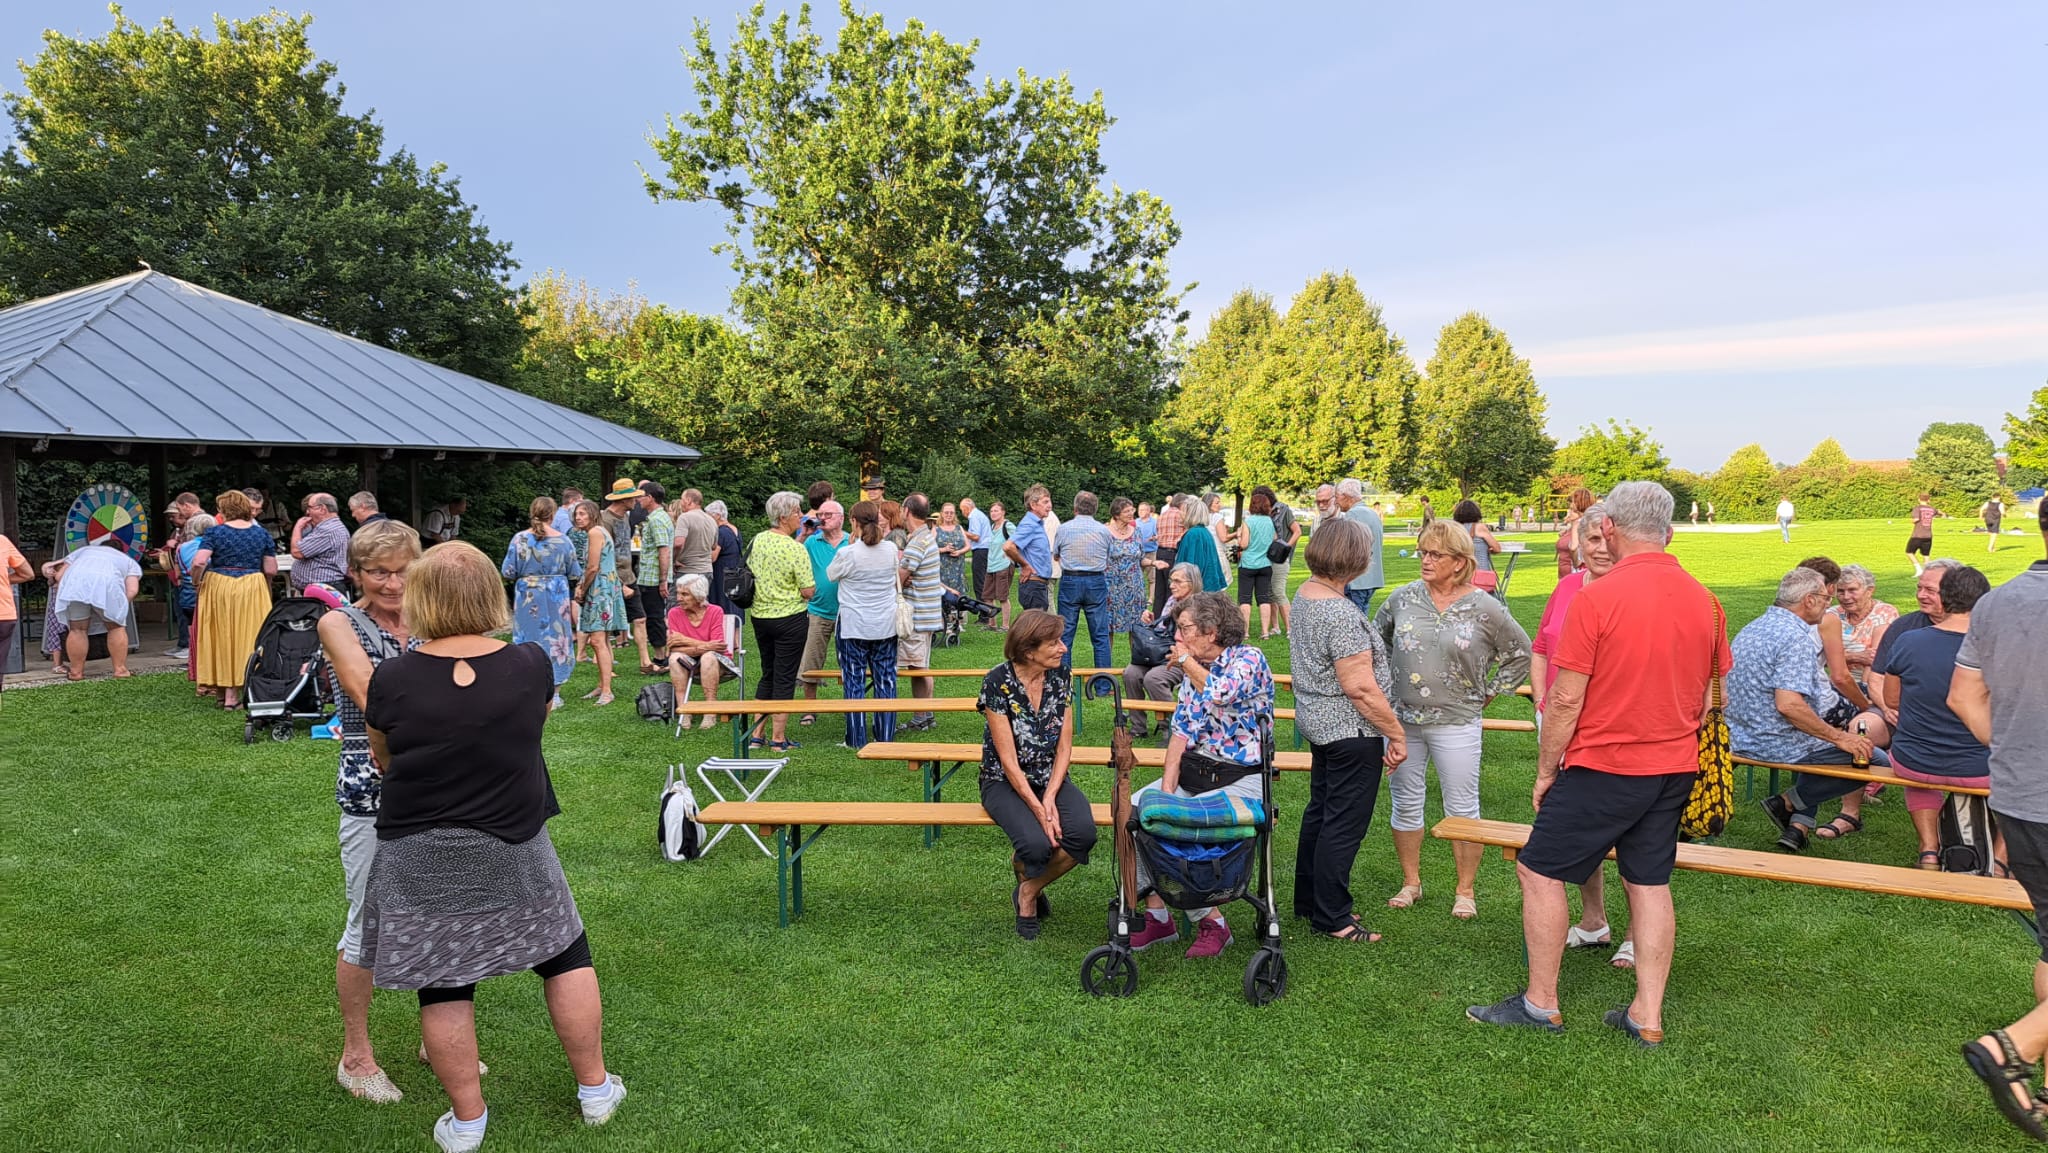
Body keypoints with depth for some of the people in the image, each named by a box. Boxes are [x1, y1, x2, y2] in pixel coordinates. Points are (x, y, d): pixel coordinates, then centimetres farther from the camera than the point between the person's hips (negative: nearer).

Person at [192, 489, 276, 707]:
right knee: (247, 638, 4)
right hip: (252, 590, 1)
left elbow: (199, 562, -16)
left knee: (221, 637, 9)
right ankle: (233, 695, 4)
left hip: (218, 589, -1)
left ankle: (223, 690, 15)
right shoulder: (262, 533, 2)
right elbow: (271, 570, 1)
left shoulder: (215, 532, -5)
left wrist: (196, 580, 2)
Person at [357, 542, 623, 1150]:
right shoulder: (532, 665, -10)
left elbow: (382, 760, 7)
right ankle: (595, 1090, 27)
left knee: (444, 985, 12)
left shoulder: (392, 677, -11)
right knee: (567, 956, 17)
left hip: (423, 863, 0)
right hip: (513, 852, 1)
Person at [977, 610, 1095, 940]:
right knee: (1037, 844, -31)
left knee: (1084, 832, -25)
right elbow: (1008, 759, -16)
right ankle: (1025, 881, 8)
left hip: (1051, 778, 4)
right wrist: (1038, 810, -22)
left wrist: (1050, 797, -15)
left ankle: (1030, 892, 2)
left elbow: (1065, 746, -1)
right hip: (1005, 782, -4)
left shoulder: (1061, 675, -2)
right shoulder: (998, 681, -16)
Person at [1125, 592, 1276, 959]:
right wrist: (1167, 787, -6)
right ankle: (1157, 914, -6)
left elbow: (1220, 693, -31)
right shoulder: (1193, 669, 12)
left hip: (1240, 778, -7)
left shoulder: (1249, 658, -10)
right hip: (1192, 769, 7)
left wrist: (1187, 662, -11)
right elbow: (1181, 731, 7)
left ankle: (1211, 922, -8)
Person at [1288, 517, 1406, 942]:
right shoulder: (1341, 614, -26)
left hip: (1317, 722, 10)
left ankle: (1309, 900, 32)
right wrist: (1397, 734, -16)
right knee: (1344, 824, 1)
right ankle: (1332, 918, 11)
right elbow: (1360, 688, -25)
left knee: (1320, 811, 20)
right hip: (1351, 731, -10)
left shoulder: (1305, 593, 5)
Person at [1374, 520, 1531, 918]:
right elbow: (1376, 637, 16)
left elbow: (1520, 655, 6)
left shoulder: (1485, 609, -7)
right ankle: (1411, 883, 27)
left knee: (1462, 809, 5)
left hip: (1457, 724, -2)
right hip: (1402, 720, 3)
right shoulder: (1404, 597, 0)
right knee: (1406, 803, 11)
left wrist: (1488, 693, 4)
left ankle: (1465, 891, 21)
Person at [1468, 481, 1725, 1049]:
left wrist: (1545, 770, -5)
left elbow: (1566, 700, -16)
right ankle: (1647, 1016, 19)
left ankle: (1541, 1002, 14)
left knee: (1540, 872, 6)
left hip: (1604, 767, -6)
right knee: (1651, 883, 14)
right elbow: (1707, 699, 13)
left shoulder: (1596, 598, -17)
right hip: (1675, 768, 7)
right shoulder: (1704, 601, 3)